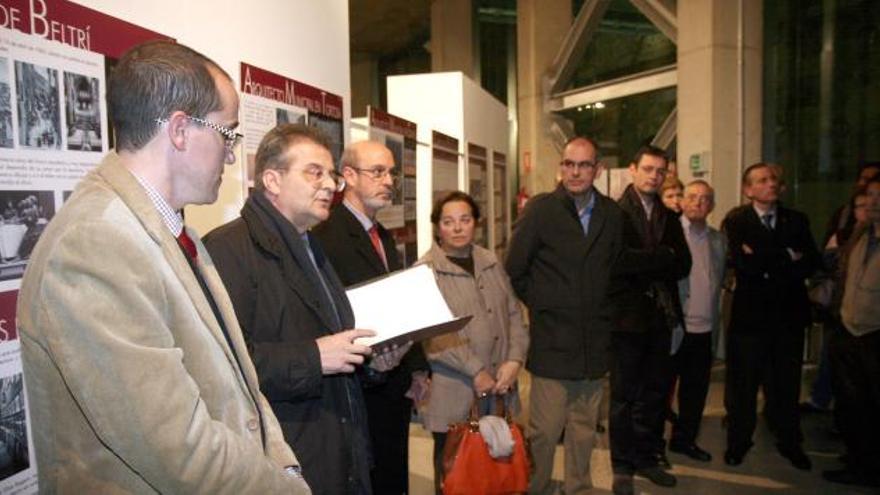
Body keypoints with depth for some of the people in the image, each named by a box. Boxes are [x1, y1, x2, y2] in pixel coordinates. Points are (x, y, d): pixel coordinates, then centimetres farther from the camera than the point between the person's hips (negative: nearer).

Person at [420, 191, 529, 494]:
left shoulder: (491, 263, 11)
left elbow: (513, 313, 8)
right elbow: (433, 334, -15)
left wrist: (514, 359, -7)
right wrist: (476, 371, -17)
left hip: (499, 389, 5)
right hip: (454, 395, -4)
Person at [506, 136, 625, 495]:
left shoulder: (612, 214, 6)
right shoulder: (540, 209, -6)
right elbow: (514, 271, -2)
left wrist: (598, 306, 12)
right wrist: (542, 305, 3)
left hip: (595, 342, 4)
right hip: (551, 341, -4)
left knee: (585, 430, 15)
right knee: (544, 431, 0)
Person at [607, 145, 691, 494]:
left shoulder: (669, 217, 12)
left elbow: (683, 265, 2)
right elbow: (620, 260, -20)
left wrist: (645, 263, -13)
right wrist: (662, 260, -12)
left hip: (660, 315, 6)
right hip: (627, 316, -5)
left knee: (656, 392, 14)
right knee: (624, 395, 5)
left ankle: (648, 456, 30)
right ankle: (623, 466, 19)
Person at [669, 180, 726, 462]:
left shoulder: (718, 240, 9)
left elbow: (719, 282, 16)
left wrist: (716, 322, 13)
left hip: (704, 327, 5)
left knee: (696, 388, 13)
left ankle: (684, 439, 30)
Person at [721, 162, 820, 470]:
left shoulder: (797, 220, 7)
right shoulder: (736, 221, -5)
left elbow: (811, 263, -4)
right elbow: (743, 263, -18)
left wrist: (765, 264, -16)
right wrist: (787, 257, -13)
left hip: (790, 314, 3)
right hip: (751, 314, -3)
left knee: (787, 384, 15)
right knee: (743, 384, 8)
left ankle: (789, 443, 33)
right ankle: (738, 442, 26)